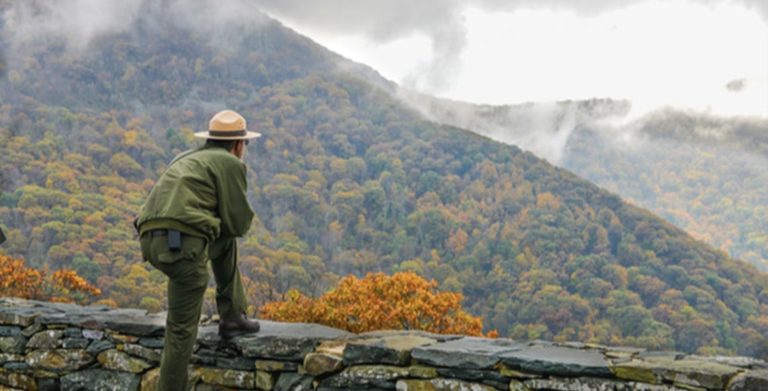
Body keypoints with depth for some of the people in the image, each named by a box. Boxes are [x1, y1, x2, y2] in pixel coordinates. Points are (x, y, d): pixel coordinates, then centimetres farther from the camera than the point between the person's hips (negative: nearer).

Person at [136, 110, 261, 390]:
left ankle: (231, 317, 28)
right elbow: (238, 223, 4)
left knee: (225, 243, 30)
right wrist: (236, 217, 23)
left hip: (153, 241, 7)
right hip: (182, 245, -7)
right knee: (182, 328, 2)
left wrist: (216, 220, 26)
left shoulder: (186, 160, 30)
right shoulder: (231, 164, 7)